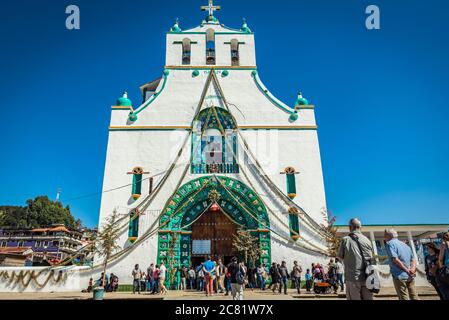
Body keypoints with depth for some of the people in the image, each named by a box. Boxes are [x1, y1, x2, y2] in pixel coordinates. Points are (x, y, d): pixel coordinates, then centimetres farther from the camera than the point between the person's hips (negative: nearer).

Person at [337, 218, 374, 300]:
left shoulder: (345, 240, -4)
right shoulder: (367, 240, 5)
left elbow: (340, 257, 5)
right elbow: (371, 257, 15)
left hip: (352, 277, -3)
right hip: (366, 277, 3)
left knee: (354, 298, 2)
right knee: (368, 298, 10)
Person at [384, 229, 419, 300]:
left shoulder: (390, 243, -4)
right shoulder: (405, 244, 20)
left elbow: (395, 259, -16)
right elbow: (413, 259, 14)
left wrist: (407, 270, -11)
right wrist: (413, 269, -2)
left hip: (400, 276, -7)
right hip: (410, 276, 7)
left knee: (404, 298, -1)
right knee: (415, 297, 13)